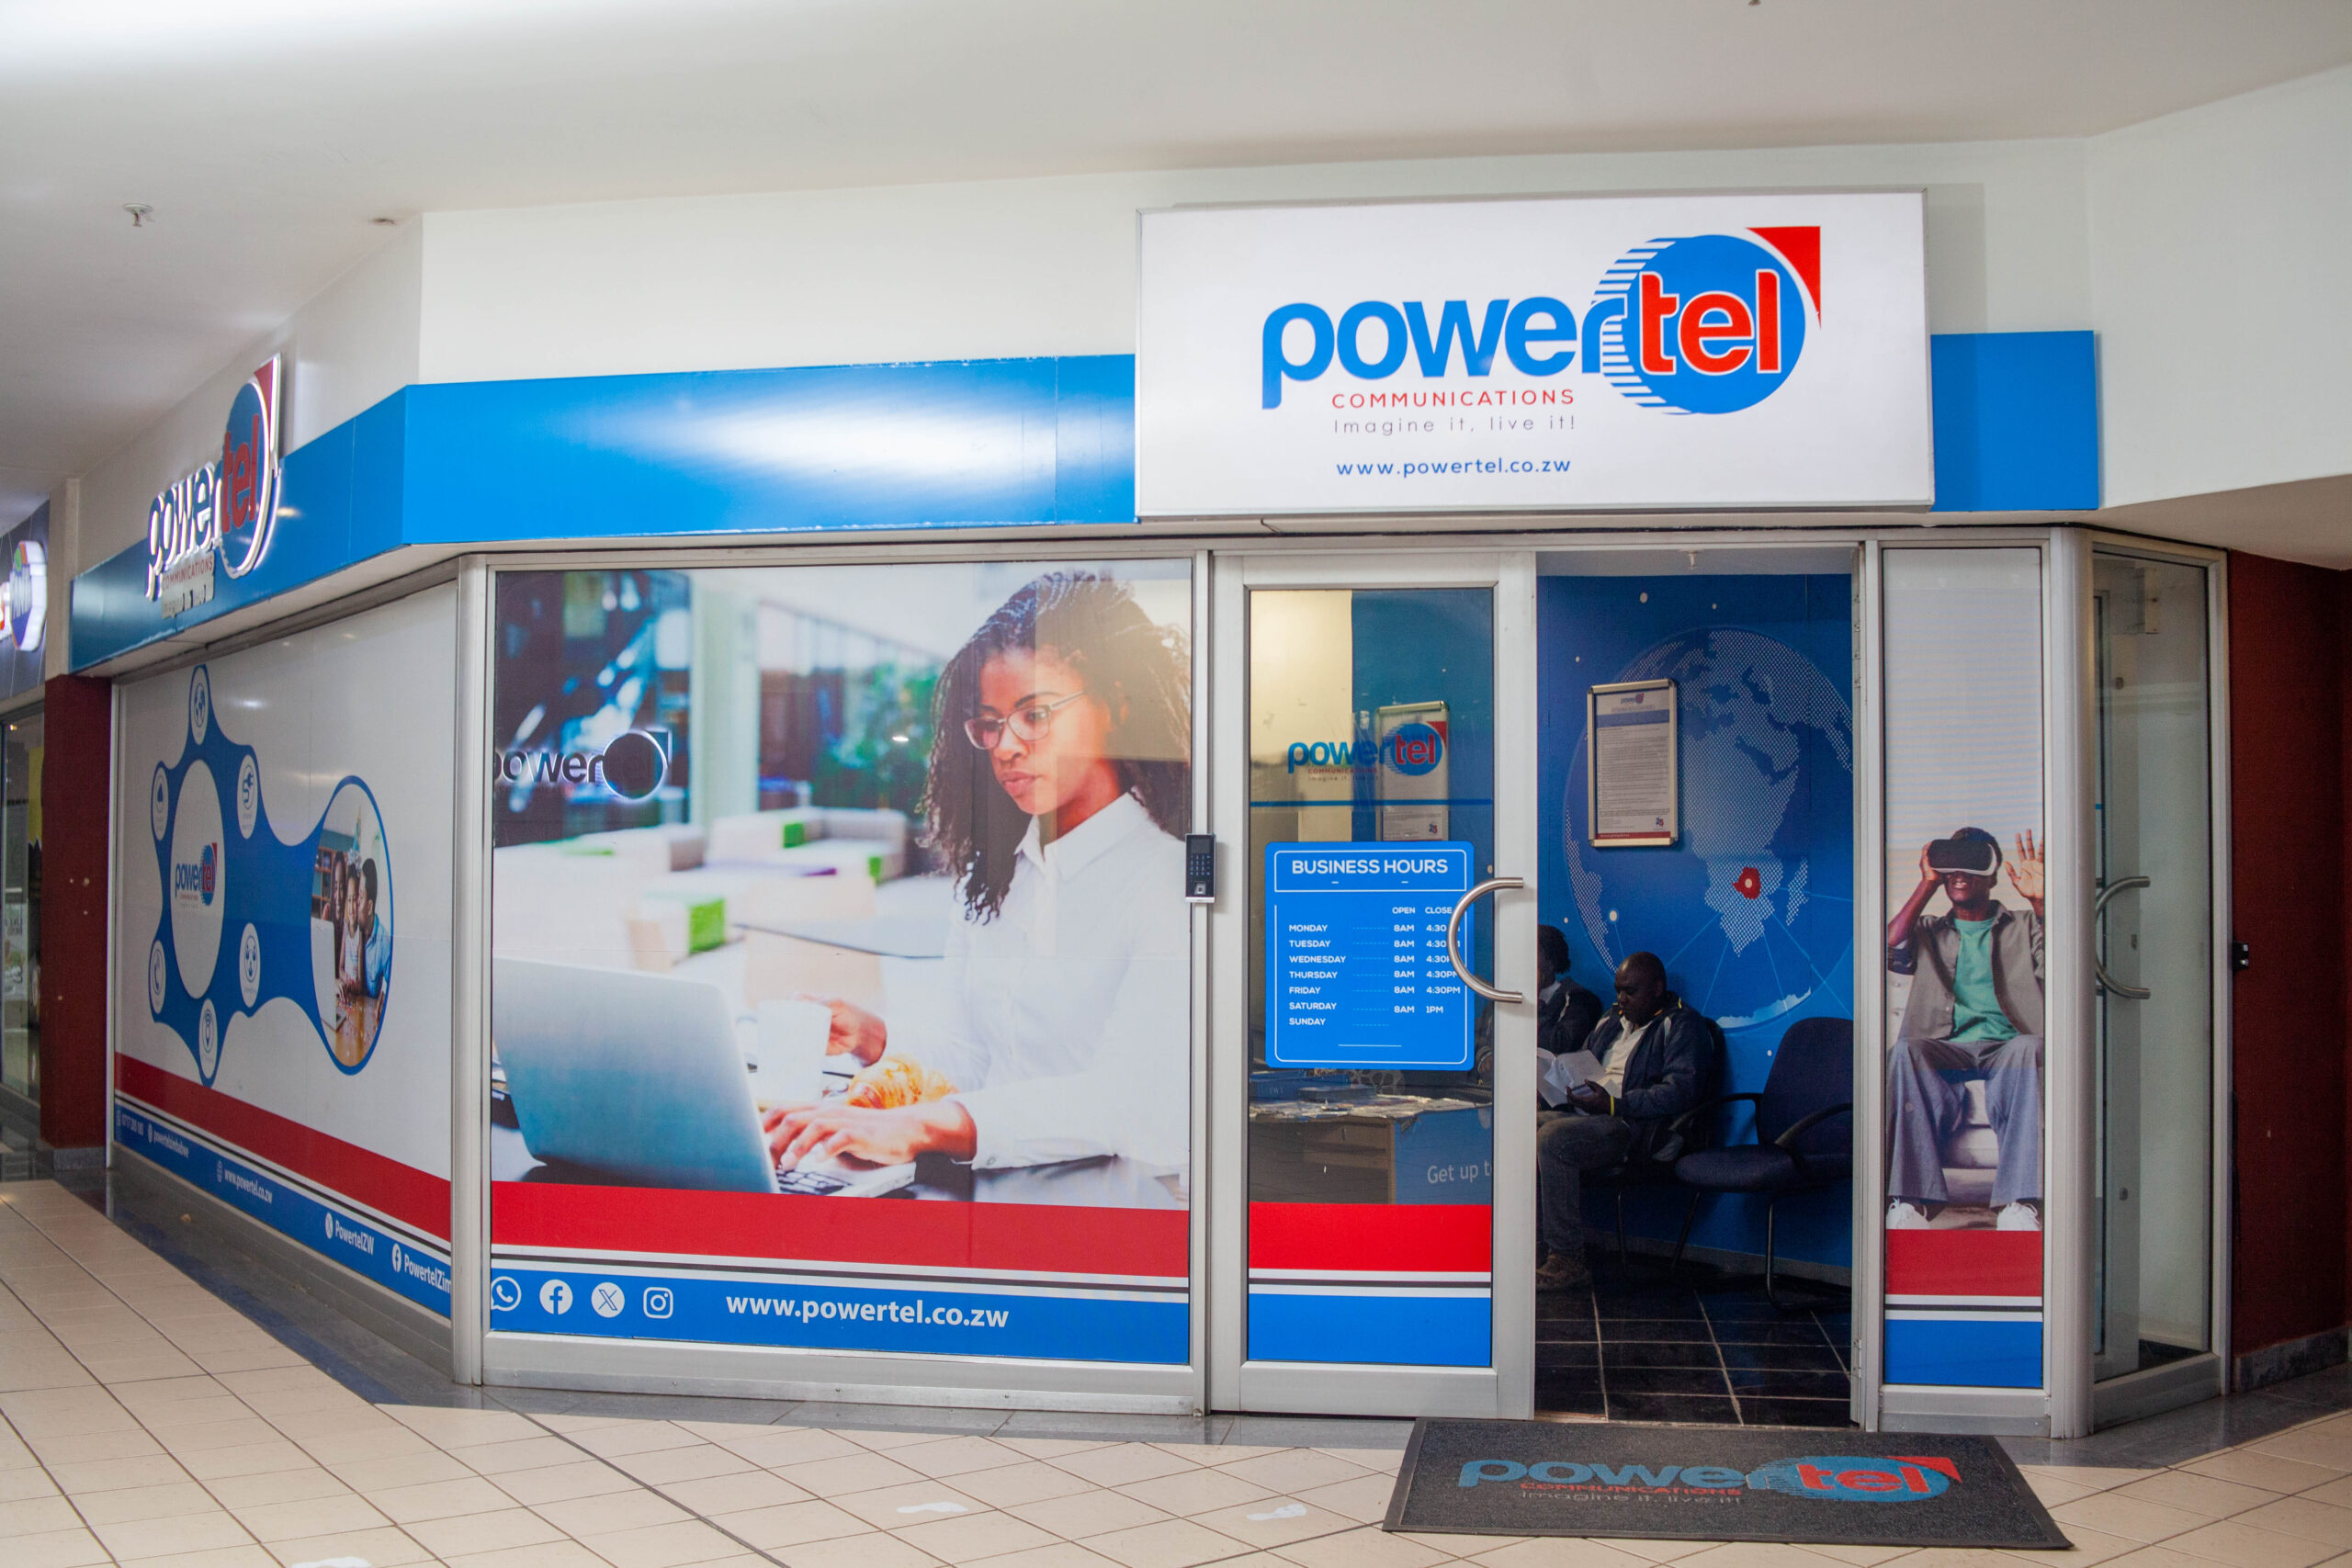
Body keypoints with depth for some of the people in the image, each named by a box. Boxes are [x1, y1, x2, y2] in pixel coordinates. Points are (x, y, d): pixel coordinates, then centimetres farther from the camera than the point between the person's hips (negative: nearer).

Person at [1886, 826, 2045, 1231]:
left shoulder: (2025, 925, 24)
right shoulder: (1929, 931, 27)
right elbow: (1891, 952, 4)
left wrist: (2040, 902, -7)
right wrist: (1927, 886, 7)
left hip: (2007, 1047, -1)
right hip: (1945, 1050, 1)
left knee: (2030, 1047, -38)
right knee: (1906, 1050, -35)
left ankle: (2019, 1205, -48)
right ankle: (1910, 1202, -46)